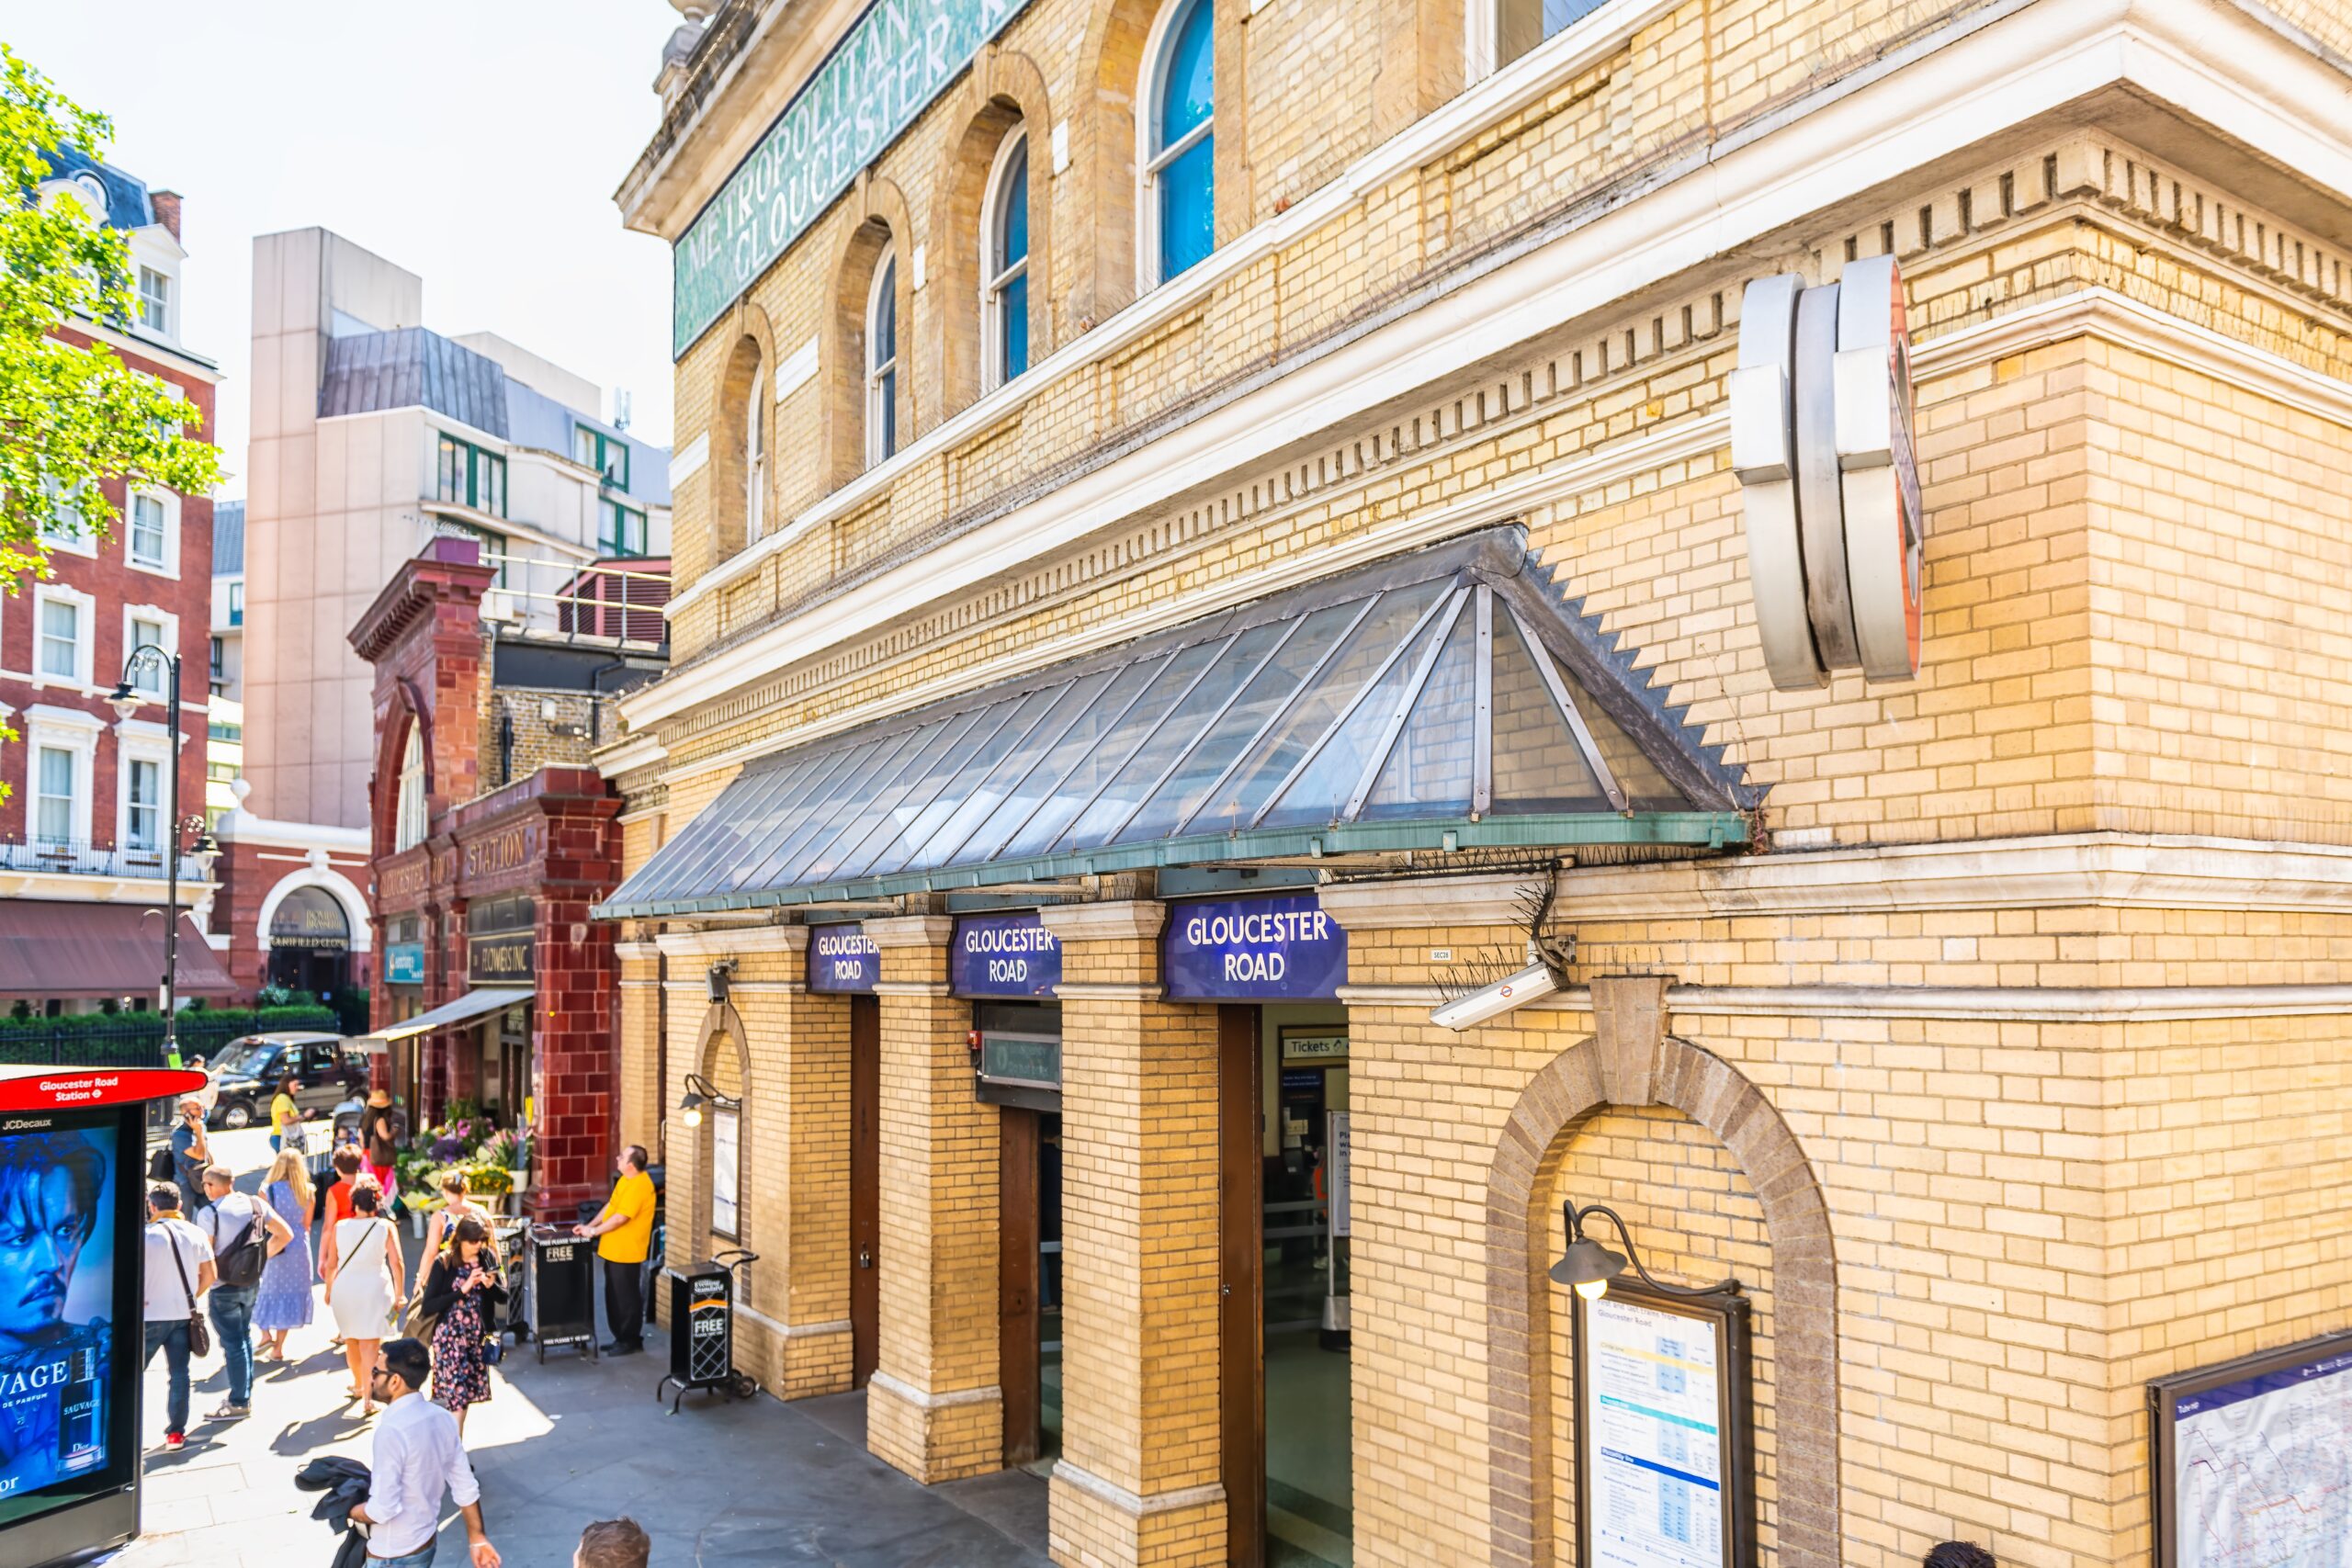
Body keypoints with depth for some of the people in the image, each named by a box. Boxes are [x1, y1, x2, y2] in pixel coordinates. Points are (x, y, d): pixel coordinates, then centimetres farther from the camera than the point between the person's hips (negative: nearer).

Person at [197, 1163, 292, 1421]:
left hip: (223, 1287, -6)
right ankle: (246, 1395, 29)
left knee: (232, 1344, 2)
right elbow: (285, 1234, 4)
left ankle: (239, 1403, 9)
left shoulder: (209, 1214, -16)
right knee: (245, 1337, 20)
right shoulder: (257, 1205, 0)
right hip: (252, 1283, 6)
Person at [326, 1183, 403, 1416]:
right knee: (371, 1342, -1)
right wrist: (398, 1293, 1)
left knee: (351, 1339, 21)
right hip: (374, 1286, -3)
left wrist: (329, 1290, 19)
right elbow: (396, 1262, -8)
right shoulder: (385, 1226, -5)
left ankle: (358, 1385, 39)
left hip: (344, 1287, 3)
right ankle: (368, 1396, -10)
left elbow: (332, 1264, 5)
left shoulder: (340, 1227, 0)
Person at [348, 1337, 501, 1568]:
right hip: (425, 1543, 8)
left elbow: (383, 1508, -24)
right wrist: (477, 1538, 11)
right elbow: (465, 1487, 4)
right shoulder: (442, 1418, -1)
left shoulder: (392, 1431, -26)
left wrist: (350, 1512, -4)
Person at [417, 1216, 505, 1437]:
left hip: (477, 1335, 5)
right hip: (450, 1336, -4)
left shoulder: (487, 1258, 1)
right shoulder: (443, 1263, -11)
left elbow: (503, 1296, 8)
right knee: (457, 1392, -10)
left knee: (470, 1390, 9)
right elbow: (427, 1307, -14)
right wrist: (463, 1290, -20)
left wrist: (491, 1285, -14)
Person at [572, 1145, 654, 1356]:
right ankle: (621, 1338, 26)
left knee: (626, 1297, 0)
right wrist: (589, 1225, 7)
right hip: (614, 1249, 10)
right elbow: (610, 1205, 15)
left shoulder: (639, 1186, -23)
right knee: (614, 1296, 16)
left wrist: (593, 1231, -14)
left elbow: (620, 1218, -24)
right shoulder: (626, 1179, 9)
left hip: (626, 1252, -10)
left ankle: (631, 1341, 11)